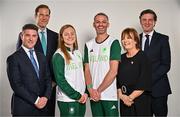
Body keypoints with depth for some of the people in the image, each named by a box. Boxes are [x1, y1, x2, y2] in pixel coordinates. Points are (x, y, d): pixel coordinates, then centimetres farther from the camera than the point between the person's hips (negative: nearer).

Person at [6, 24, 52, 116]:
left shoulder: (41, 57, 11)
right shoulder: (13, 59, -7)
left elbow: (47, 79, 8)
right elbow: (16, 85, -13)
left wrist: (46, 97, -7)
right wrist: (35, 100, -14)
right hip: (23, 108, -5)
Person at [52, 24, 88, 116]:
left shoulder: (78, 53, 10)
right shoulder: (58, 55, -9)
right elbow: (60, 80, -12)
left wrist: (85, 93, 1)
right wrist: (76, 96, -12)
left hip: (81, 99, 6)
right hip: (67, 100, -6)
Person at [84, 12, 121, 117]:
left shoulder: (114, 43, -4)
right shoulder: (88, 45, 8)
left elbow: (113, 71, -10)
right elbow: (87, 70, 7)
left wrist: (99, 90, -10)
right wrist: (91, 90, -7)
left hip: (110, 95, -3)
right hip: (94, 96, 4)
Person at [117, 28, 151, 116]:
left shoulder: (143, 57, -6)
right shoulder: (121, 58, 9)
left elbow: (144, 83, -11)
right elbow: (118, 79, 10)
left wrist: (130, 97, -11)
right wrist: (121, 95, -4)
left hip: (140, 101, -4)